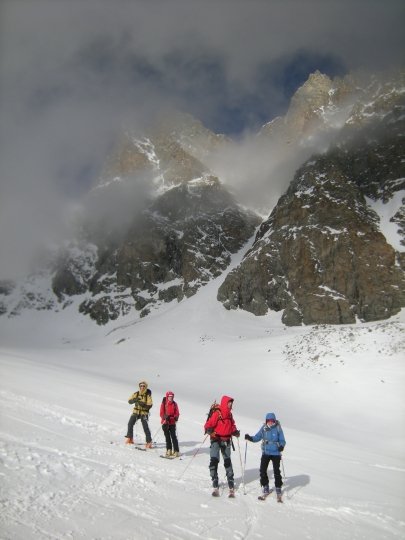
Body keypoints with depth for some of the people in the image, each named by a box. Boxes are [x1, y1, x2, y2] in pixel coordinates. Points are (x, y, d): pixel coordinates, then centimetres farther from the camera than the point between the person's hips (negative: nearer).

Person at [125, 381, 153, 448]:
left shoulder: (148, 395, -6)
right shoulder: (136, 394, 3)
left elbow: (150, 405, -10)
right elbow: (129, 401, -1)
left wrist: (143, 404, -27)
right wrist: (134, 400, -20)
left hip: (144, 413, -3)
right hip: (136, 412, 3)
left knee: (145, 427, -12)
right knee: (130, 423, -9)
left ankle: (149, 441, -3)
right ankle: (129, 438, 9)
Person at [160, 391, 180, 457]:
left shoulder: (174, 404, 2)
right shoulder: (164, 404, -2)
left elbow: (177, 413, 5)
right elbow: (161, 413, -3)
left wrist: (176, 417, -15)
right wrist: (165, 417, -22)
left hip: (172, 423, 0)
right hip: (165, 423, 0)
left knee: (173, 437, -7)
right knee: (167, 437, 10)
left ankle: (176, 451, -3)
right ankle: (169, 450, 22)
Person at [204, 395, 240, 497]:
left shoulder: (229, 414, 7)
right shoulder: (217, 413, -14)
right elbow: (208, 425, -18)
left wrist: (235, 432, -1)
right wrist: (210, 431, -38)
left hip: (226, 441, 6)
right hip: (216, 440, -6)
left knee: (227, 461, 11)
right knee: (214, 461, -13)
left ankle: (231, 486, 20)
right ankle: (215, 486, -6)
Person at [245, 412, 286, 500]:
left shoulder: (278, 428, -7)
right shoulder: (264, 428, 0)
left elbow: (282, 440, -4)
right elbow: (257, 437, 4)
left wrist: (281, 446, -25)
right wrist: (250, 438, -13)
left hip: (276, 453, -2)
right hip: (265, 453, 3)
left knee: (276, 471, 0)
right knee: (262, 470, 0)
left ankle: (278, 488, 19)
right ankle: (265, 487, 19)